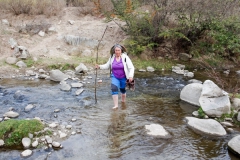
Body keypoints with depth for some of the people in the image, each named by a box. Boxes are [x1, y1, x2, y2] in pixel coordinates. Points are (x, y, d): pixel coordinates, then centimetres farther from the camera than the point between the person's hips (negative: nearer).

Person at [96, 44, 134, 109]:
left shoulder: (125, 57, -16)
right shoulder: (112, 57, -6)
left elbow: (131, 67, -18)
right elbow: (107, 66, 7)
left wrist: (131, 76, -31)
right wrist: (100, 67, -8)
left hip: (123, 77, -1)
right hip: (115, 77, 1)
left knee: (122, 90, 17)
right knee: (114, 88, -21)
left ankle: (123, 101, 46)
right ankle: (116, 105, -17)